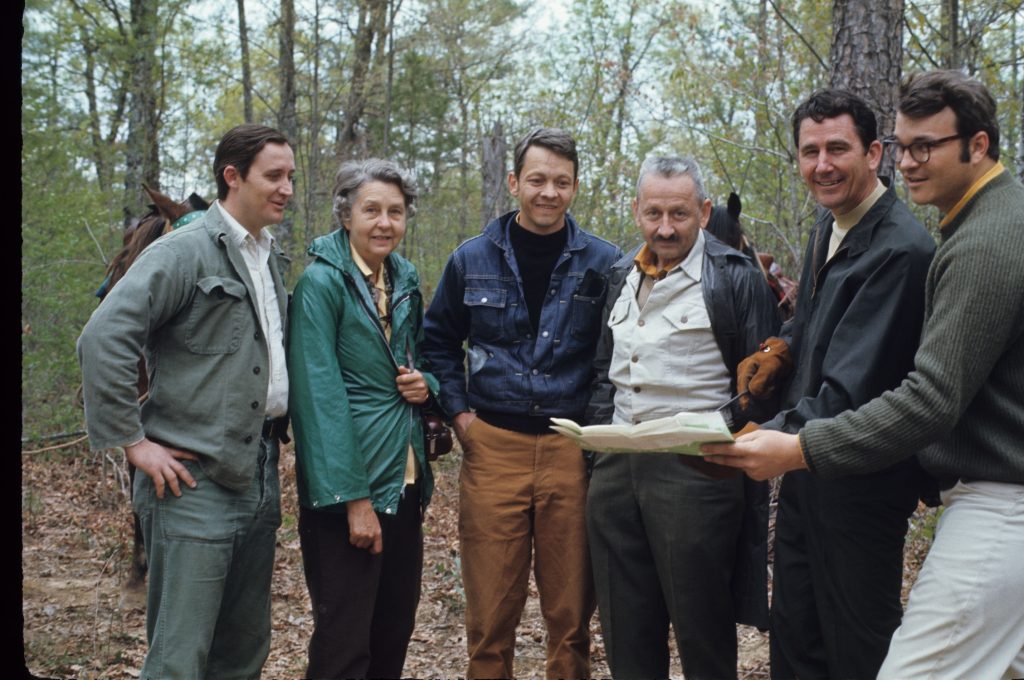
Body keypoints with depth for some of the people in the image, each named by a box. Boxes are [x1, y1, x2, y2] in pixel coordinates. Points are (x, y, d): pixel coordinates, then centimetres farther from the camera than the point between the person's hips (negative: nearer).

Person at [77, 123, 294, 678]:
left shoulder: (267, 258, 14)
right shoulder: (184, 252, -10)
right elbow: (101, 340, -19)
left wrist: (278, 425, 10)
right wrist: (132, 441, -18)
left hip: (260, 475, 8)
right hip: (195, 481, -8)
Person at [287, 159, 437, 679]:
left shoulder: (406, 279, 10)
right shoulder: (321, 281, -11)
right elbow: (319, 393, -17)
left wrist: (425, 383, -1)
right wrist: (354, 497, -20)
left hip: (406, 480, 7)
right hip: (349, 484, -7)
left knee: (396, 629, 15)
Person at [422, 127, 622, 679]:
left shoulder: (603, 263, 2)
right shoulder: (473, 259, 6)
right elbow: (438, 339, 16)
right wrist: (457, 409, 6)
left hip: (573, 448, 0)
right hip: (492, 446, 1)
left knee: (571, 612, 8)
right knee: (490, 613, 6)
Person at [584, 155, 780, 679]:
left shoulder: (737, 278, -5)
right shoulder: (621, 276, 14)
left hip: (695, 467, -6)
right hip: (616, 465, 6)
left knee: (700, 624, 5)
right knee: (624, 628, 15)